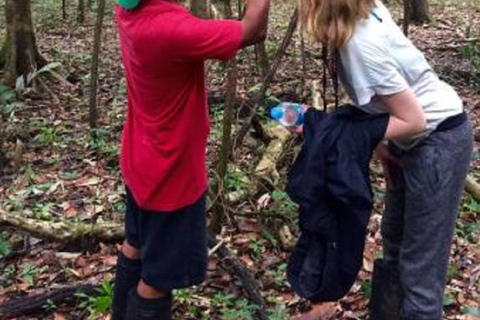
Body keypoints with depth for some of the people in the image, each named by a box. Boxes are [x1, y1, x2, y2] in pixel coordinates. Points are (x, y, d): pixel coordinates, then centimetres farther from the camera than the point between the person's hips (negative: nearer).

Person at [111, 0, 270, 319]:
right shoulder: (171, 28, -34)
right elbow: (253, 31, -28)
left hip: (142, 160, 9)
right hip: (171, 172, -9)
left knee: (137, 244, 29)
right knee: (158, 276, 9)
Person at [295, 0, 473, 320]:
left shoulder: (362, 44, -29)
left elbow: (413, 121, -24)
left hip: (439, 140, -10)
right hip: (416, 141, 10)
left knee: (420, 263, -3)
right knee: (395, 239, 22)